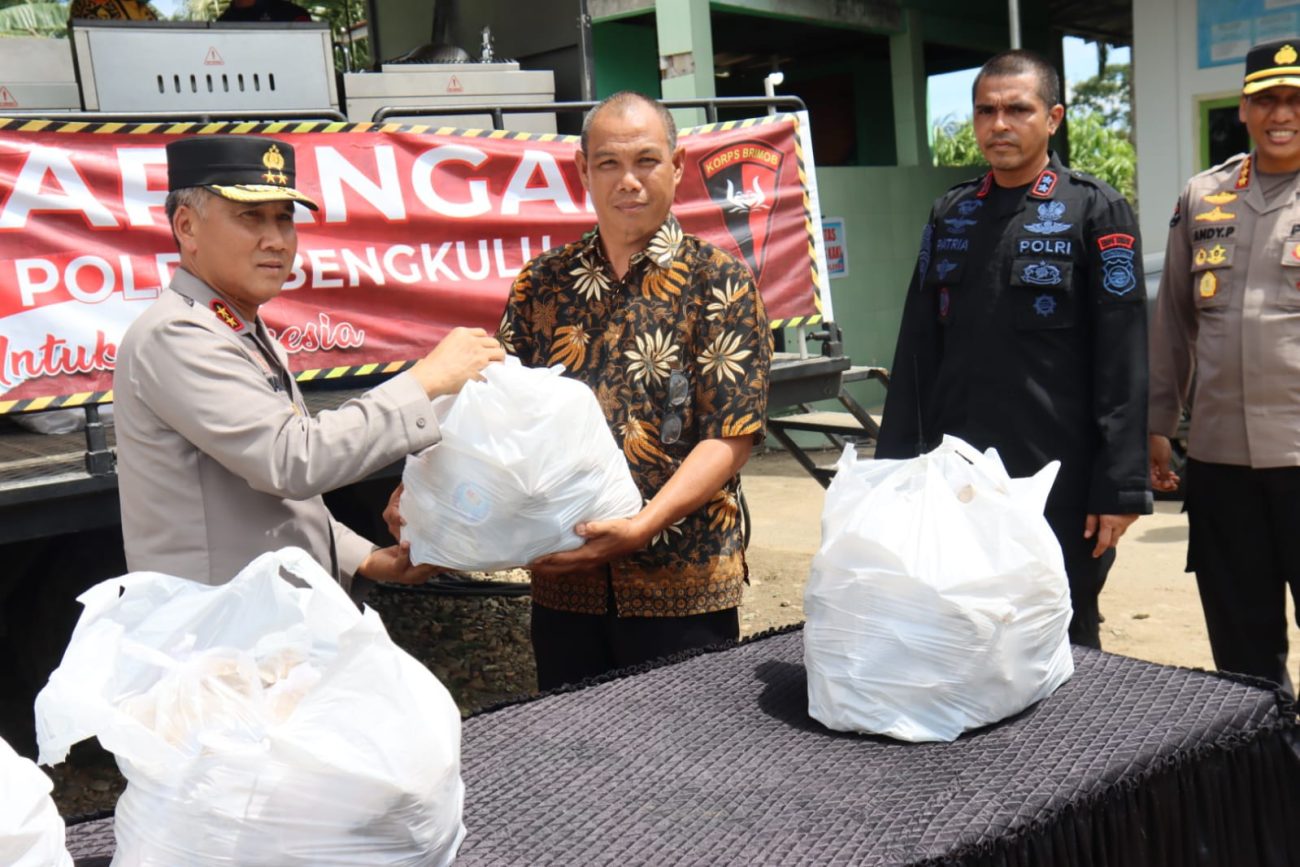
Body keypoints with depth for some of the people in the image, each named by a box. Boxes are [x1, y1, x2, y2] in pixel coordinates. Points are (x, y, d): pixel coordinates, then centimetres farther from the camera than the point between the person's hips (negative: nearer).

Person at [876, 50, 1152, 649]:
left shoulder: (1095, 211, -3)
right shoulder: (950, 214, 10)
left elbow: (1123, 363, -8)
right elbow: (916, 351, 10)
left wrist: (1119, 487, -12)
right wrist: (897, 467, 6)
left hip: (1059, 483, -4)